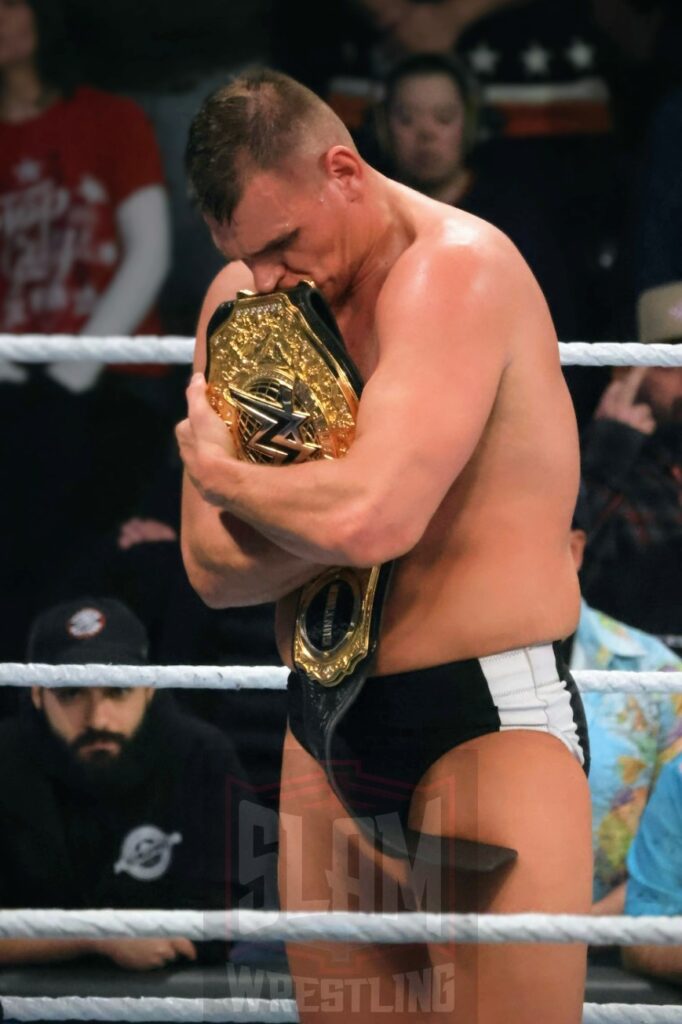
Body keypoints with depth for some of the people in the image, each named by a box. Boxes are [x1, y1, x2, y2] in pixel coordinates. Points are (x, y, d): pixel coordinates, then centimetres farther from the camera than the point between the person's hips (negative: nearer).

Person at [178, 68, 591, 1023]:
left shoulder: (456, 270, -16)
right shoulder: (240, 297, 8)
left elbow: (369, 519, -30)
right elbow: (213, 567, 4)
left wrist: (219, 468, -10)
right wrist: (330, 512, -16)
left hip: (489, 726, -7)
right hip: (327, 732, 7)